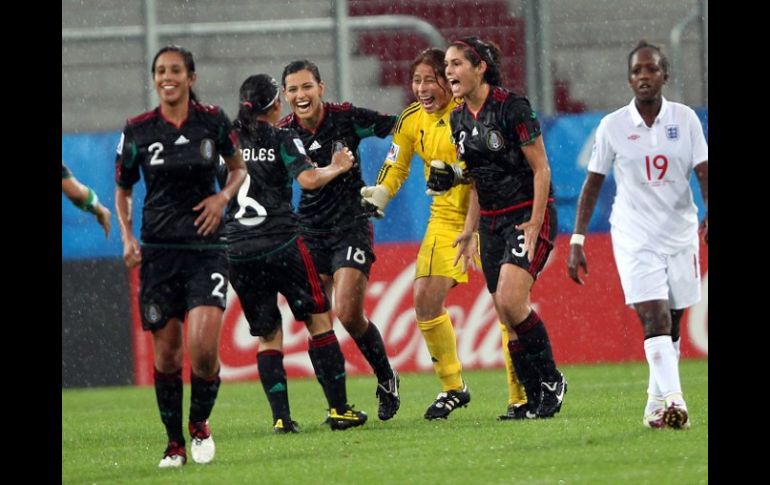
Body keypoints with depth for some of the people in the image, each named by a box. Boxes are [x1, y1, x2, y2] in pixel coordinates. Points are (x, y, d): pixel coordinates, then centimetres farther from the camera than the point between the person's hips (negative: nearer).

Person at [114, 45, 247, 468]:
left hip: (205, 250, -1)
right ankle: (174, 443, 17)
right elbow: (122, 190, 13)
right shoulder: (137, 131, 1)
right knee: (166, 353, 2)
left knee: (204, 347, -15)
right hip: (158, 253, 1)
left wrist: (223, 197, -4)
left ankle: (200, 423, 12)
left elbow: (239, 168, 16)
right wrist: (127, 237, -2)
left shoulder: (213, 121, 0)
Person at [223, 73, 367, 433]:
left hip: (238, 251, 4)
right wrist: (337, 167, 3)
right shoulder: (282, 139, -2)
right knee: (319, 319, 6)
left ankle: (281, 418, -2)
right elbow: (308, 179, -13)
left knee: (267, 335, 9)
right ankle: (339, 409, 3)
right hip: (281, 244, -4)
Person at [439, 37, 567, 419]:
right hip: (492, 222, 8)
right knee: (507, 319, 2)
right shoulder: (459, 119, 8)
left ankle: (551, 381, -6)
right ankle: (535, 401, 7)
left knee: (510, 301, -22)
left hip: (529, 214, -8)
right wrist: (470, 230, 14)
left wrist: (534, 226, -17)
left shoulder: (511, 107, -14)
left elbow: (541, 169, -13)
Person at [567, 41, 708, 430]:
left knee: (671, 324, 9)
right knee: (654, 318, -17)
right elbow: (593, 183, 6)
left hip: (681, 233, 2)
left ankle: (657, 401, 24)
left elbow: (703, 172, -5)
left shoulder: (685, 119, 0)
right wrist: (577, 240, 3)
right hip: (634, 235, -2)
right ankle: (672, 401, -29)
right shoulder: (613, 126, -1)